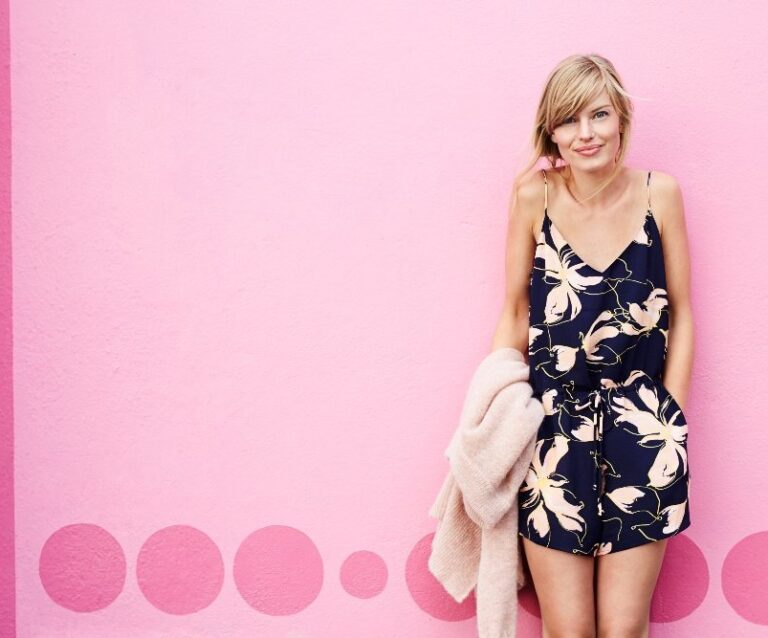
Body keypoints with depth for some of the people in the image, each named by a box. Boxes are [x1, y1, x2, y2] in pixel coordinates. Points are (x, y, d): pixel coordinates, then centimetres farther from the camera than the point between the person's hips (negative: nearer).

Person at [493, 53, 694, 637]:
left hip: (638, 421, 1)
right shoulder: (535, 196, -4)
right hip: (553, 419, 0)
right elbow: (515, 315, 4)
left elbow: (681, 315, 4)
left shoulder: (660, 194, -2)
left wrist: (670, 425, 0)